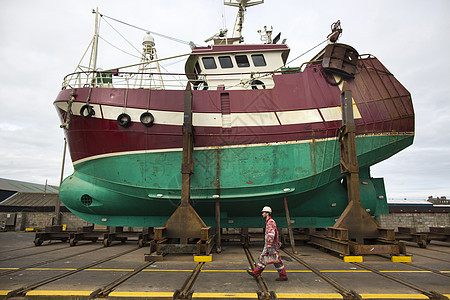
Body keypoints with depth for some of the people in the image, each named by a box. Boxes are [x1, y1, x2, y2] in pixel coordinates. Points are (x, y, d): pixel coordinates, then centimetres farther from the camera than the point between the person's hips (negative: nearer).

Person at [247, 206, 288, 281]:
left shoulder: (271, 222, -16)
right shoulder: (269, 222, 16)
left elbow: (271, 233, -28)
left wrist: (269, 243, -30)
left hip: (271, 245, -10)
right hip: (268, 245, 10)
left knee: (276, 261, -2)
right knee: (263, 258, 10)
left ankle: (283, 276, 7)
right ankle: (255, 273, 14)